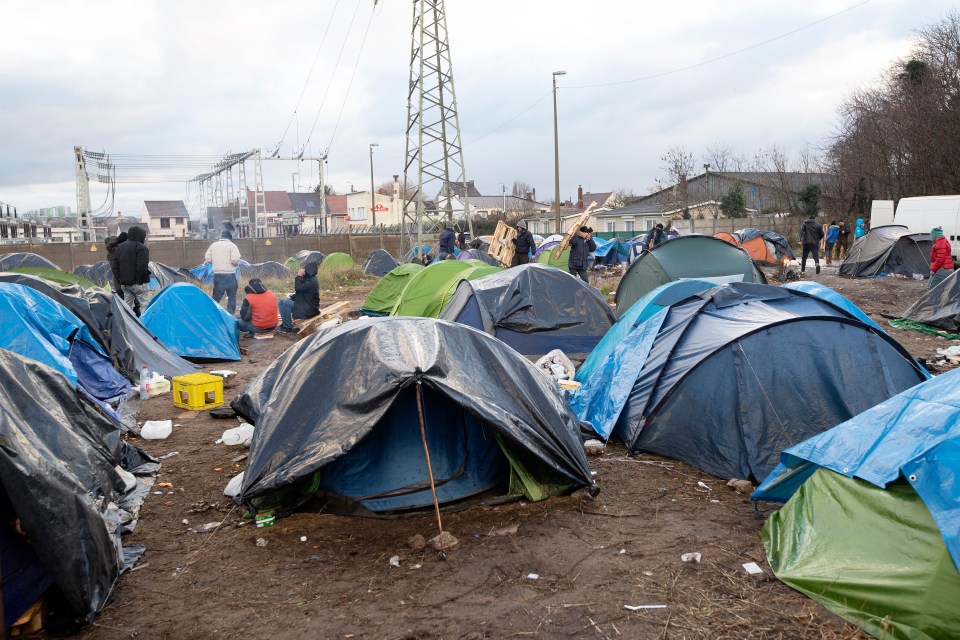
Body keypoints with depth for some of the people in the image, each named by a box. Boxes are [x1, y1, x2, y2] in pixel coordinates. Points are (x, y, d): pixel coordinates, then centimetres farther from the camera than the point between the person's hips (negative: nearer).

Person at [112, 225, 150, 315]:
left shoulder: (119, 247, 15)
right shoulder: (141, 248, -12)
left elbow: (115, 266, 14)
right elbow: (142, 267, -20)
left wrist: (120, 280, 14)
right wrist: (140, 279, -8)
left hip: (124, 284, 8)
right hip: (138, 284, -7)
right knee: (143, 308, -4)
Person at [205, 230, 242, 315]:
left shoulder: (213, 245, 8)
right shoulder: (232, 245, -5)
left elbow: (207, 258, 7)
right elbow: (235, 260, -15)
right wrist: (238, 264, 6)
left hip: (217, 274, 4)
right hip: (229, 274, -4)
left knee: (216, 296, 10)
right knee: (232, 296, 6)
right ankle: (230, 314, 6)